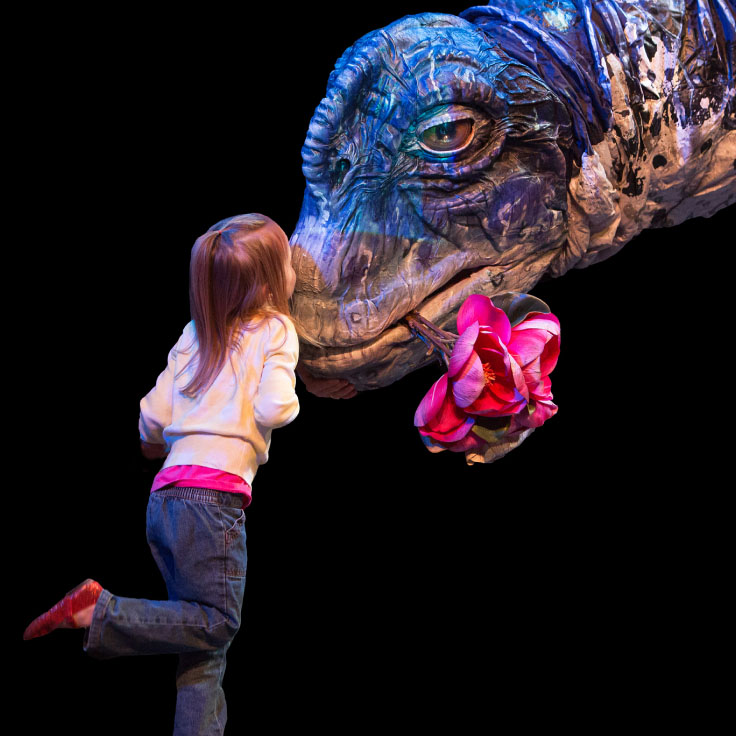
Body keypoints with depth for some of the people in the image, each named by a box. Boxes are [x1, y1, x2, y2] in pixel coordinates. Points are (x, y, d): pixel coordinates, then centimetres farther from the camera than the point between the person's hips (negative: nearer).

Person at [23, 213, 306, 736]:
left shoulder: (197, 333, 20)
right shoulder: (277, 330, 4)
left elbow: (153, 418, 16)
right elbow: (271, 408, -12)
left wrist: (154, 446, 37)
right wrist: (292, 400, 10)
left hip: (167, 492, 7)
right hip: (214, 491, -7)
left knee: (204, 643, 8)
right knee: (216, 623, -7)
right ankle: (100, 613, -17)